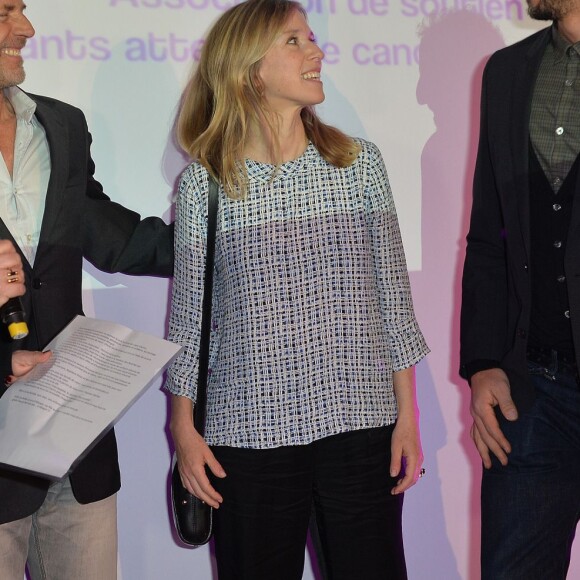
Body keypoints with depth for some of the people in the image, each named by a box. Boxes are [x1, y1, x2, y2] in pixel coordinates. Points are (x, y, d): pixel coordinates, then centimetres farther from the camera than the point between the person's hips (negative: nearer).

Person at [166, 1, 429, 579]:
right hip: (249, 433, -1)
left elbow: (392, 295, 6)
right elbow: (187, 314, 4)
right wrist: (184, 429, 3)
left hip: (359, 423, 2)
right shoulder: (204, 182, -1)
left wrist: (407, 413, 4)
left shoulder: (359, 162, 4)